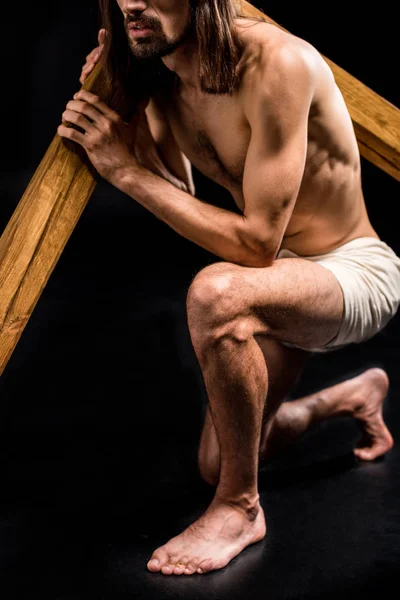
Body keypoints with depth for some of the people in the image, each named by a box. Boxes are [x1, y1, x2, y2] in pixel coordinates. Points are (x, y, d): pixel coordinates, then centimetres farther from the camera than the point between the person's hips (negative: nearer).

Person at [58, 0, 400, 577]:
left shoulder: (275, 62, -28)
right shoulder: (160, 83, -5)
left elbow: (257, 242, -29)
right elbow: (181, 202, 7)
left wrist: (128, 170, -26)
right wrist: (133, 137, -10)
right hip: (281, 276, 8)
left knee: (215, 292, -40)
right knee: (217, 462, 13)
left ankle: (240, 509, -16)